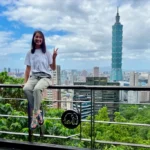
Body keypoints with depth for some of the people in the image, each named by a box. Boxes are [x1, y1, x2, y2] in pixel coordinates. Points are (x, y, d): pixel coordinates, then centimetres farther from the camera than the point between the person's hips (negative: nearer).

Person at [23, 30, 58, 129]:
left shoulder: (47, 53, 9)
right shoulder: (30, 53, 14)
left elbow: (53, 68, 6)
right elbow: (28, 69, 14)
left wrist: (54, 58, -10)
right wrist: (25, 82, 3)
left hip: (45, 77, -2)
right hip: (33, 77, 2)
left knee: (37, 89, -37)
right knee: (26, 89, -33)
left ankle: (35, 115, -27)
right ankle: (38, 112, -19)